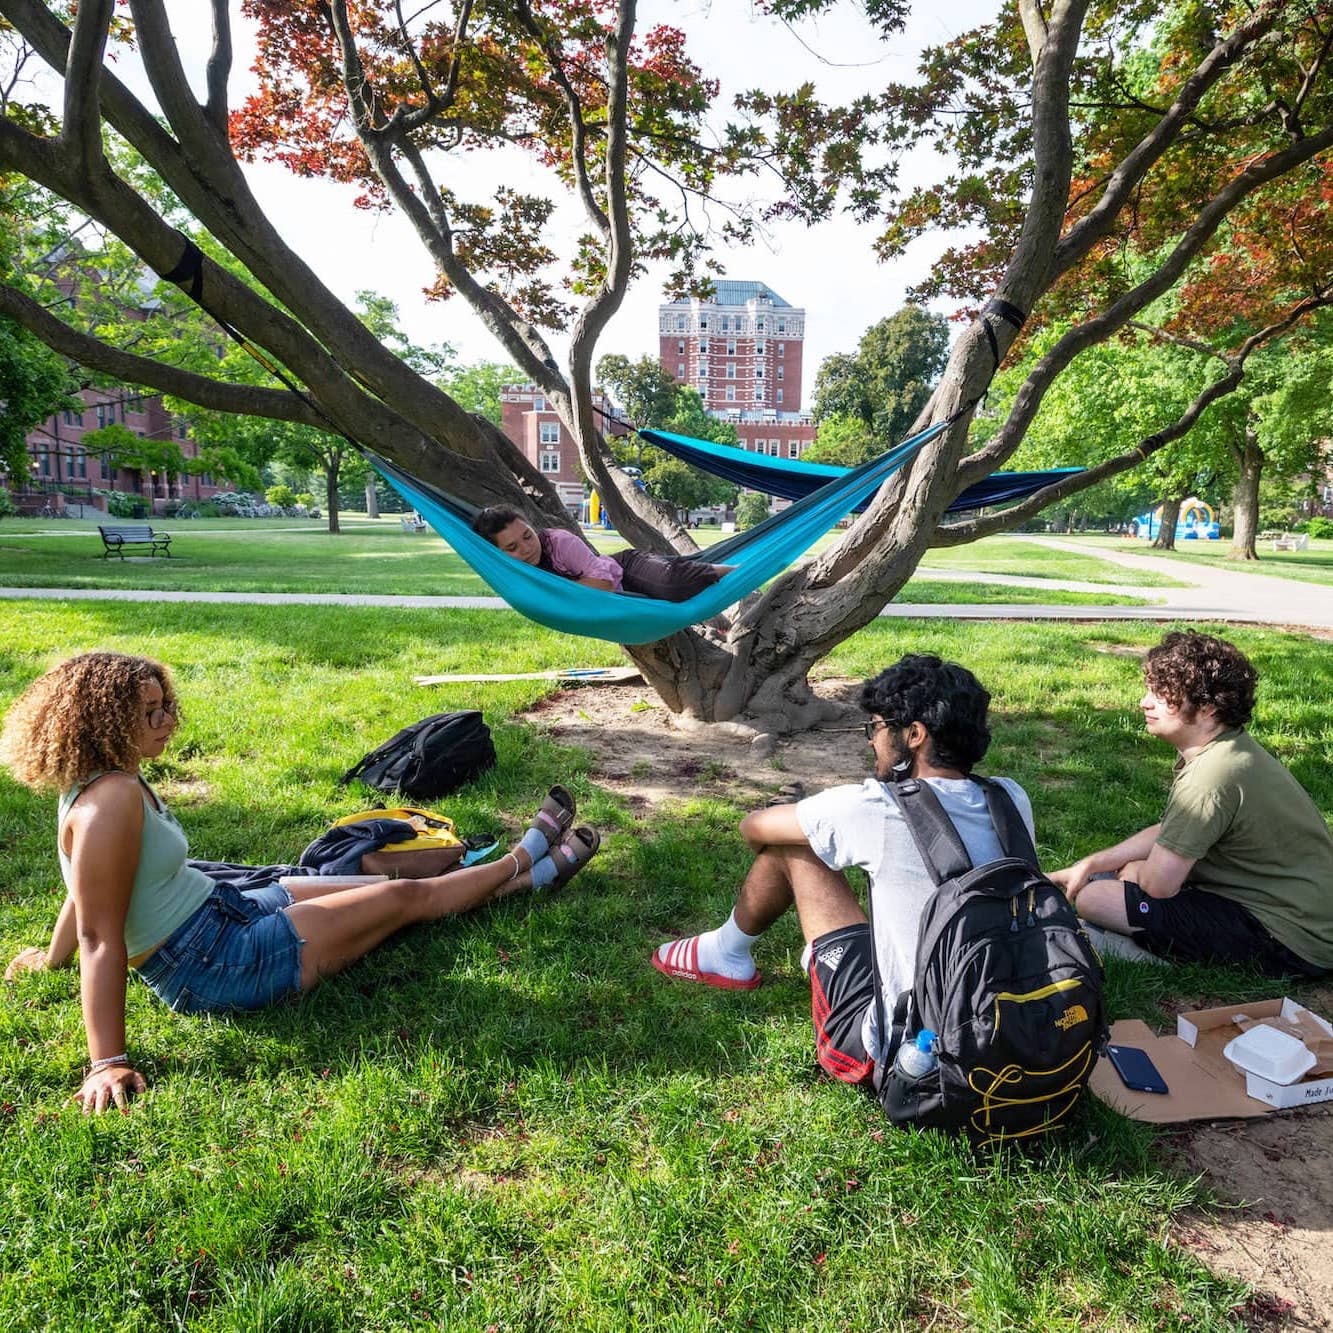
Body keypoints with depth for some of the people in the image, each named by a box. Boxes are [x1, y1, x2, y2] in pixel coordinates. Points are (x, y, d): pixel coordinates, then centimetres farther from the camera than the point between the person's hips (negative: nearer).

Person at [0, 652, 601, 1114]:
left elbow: (89, 893, 14)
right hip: (214, 965, -9)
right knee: (406, 896, 3)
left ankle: (533, 870, 28)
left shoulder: (114, 781, 1)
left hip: (226, 907, 9)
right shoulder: (110, 802, -29)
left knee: (395, 890, 13)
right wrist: (107, 1063, -28)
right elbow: (101, 937, -29)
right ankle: (523, 859, 26)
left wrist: (53, 956, 29)